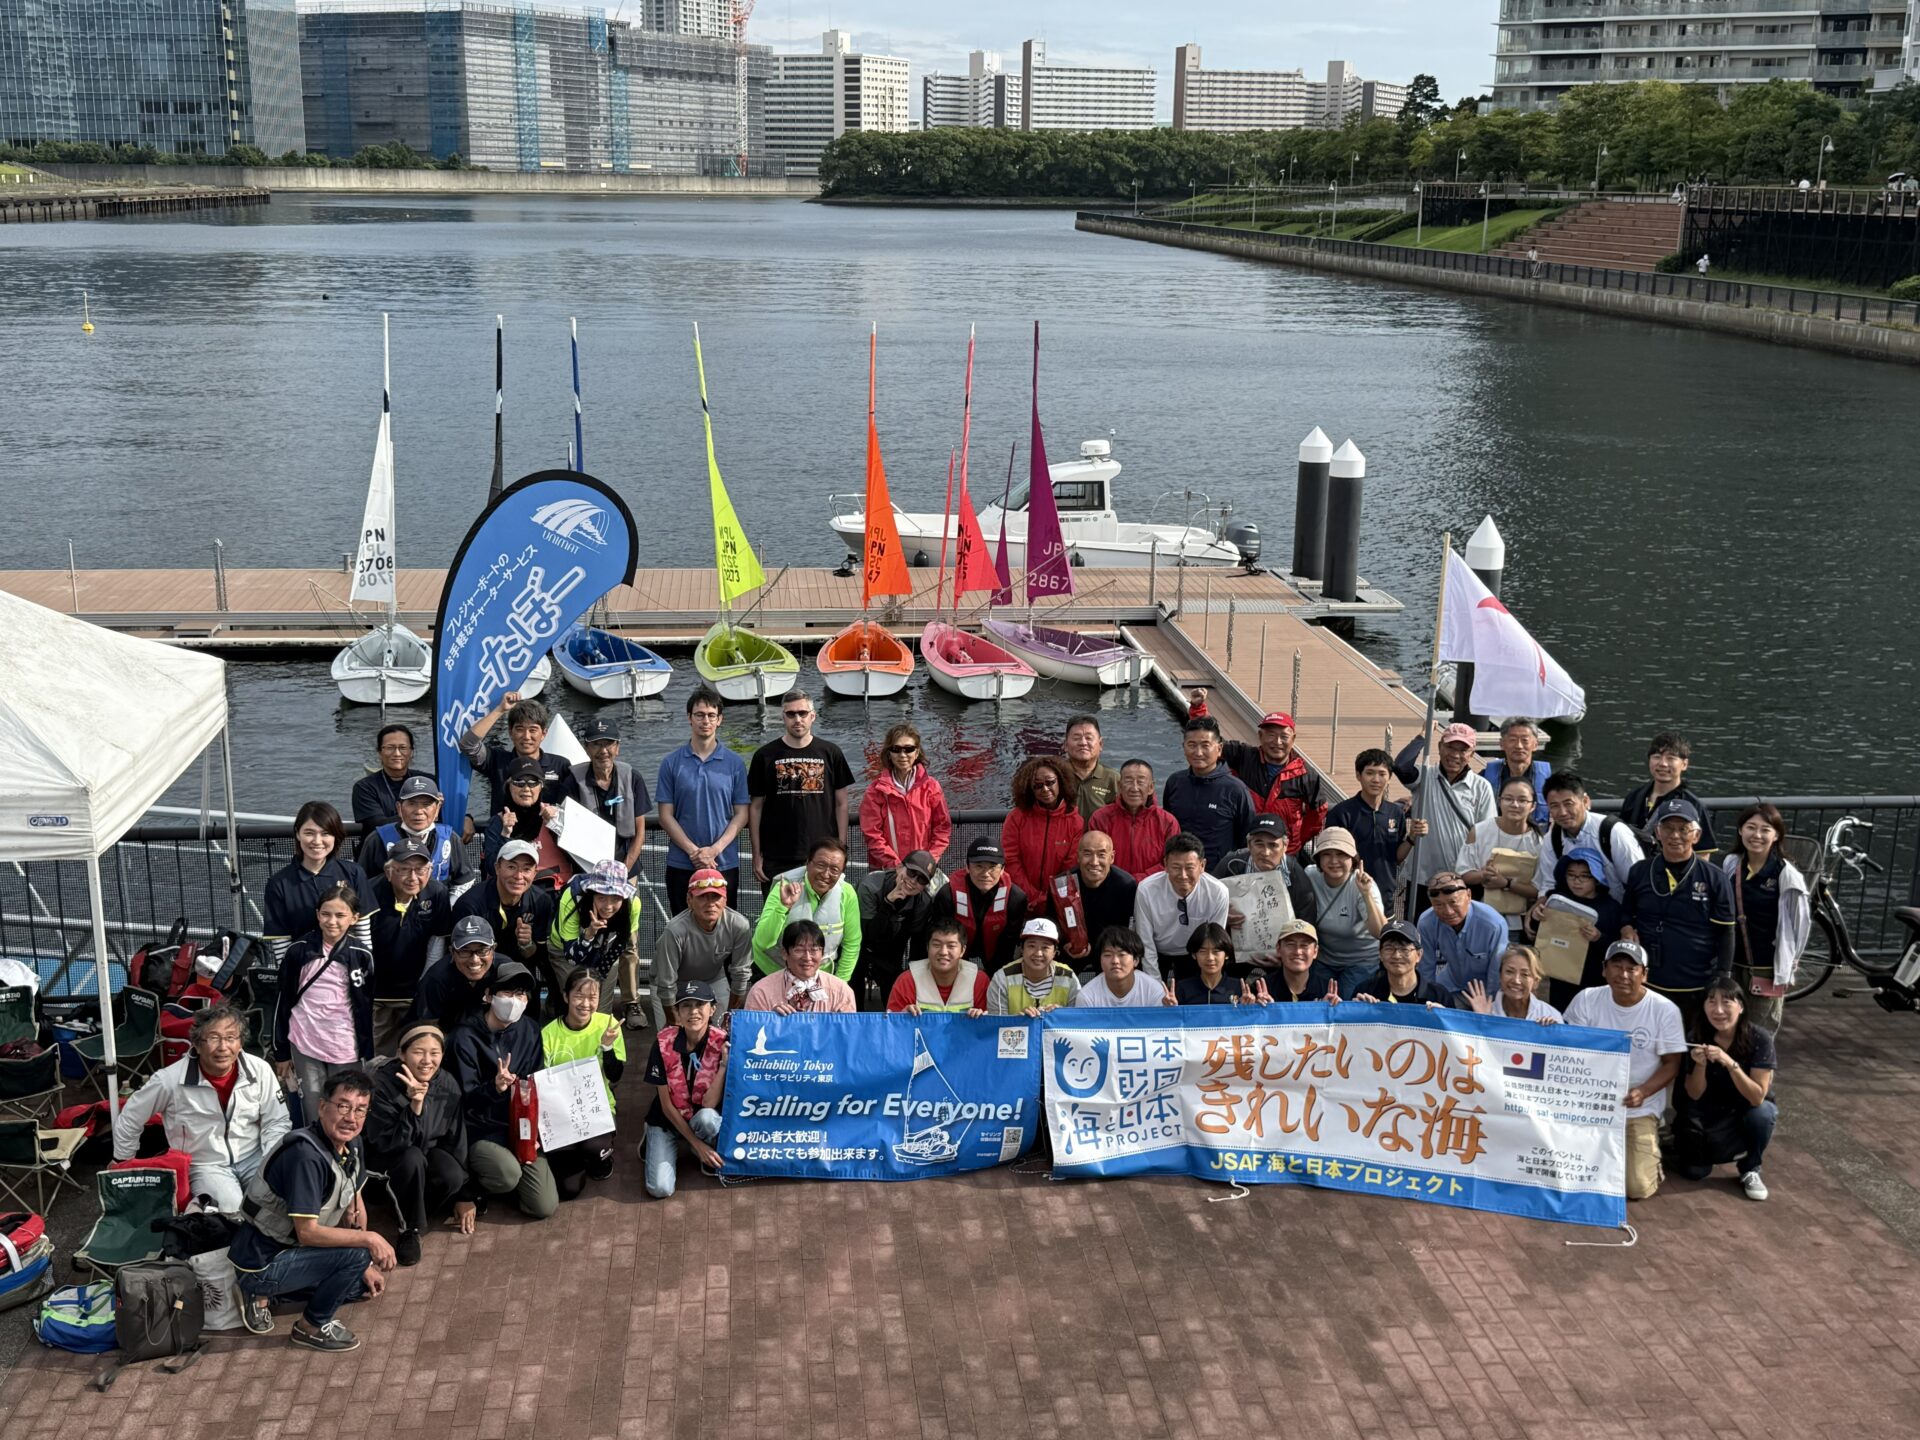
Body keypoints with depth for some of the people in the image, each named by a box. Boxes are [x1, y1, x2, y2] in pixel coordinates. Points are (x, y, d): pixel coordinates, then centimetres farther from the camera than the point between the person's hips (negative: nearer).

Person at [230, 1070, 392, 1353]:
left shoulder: (350, 1144, -1)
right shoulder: (306, 1154, -29)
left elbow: (355, 1205, 11)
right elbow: (307, 1232, -28)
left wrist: (366, 1266, 8)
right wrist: (369, 1239, -23)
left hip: (290, 1250, 9)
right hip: (261, 1263, -9)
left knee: (369, 1283, 16)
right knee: (356, 1254, -24)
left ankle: (265, 1295, 16)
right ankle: (312, 1327, -1)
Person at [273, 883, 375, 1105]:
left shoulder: (361, 956, -2)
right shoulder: (298, 951, -1)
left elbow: (367, 1008, 3)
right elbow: (283, 1001, 6)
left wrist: (367, 1056, 2)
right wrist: (281, 1052, 7)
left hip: (346, 1048, -1)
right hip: (304, 1045, 1)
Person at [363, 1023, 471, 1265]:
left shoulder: (447, 1084, -12)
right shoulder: (384, 1083, -25)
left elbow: (457, 1140, -3)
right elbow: (386, 1144, -30)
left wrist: (464, 1195, 0)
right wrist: (414, 1106, -44)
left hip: (429, 1151, 3)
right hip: (389, 1159, -3)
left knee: (453, 1177, -29)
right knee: (412, 1158, -36)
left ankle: (413, 1210, 1)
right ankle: (410, 1229, -15)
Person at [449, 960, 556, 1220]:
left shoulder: (530, 1030, 1)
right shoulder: (466, 1036, -14)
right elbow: (463, 1098, -14)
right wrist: (494, 1087, -34)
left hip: (521, 1125, 4)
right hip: (481, 1128, -4)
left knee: (544, 1207, -7)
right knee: (508, 1175, -34)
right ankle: (473, 1177, 2)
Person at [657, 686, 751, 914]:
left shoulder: (735, 764, 2)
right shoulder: (671, 763, 3)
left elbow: (741, 814, 1)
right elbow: (666, 816, 0)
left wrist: (715, 849, -13)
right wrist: (693, 851, -11)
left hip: (725, 863, 0)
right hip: (681, 866, 0)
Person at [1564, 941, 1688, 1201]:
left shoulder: (1665, 1010, -9)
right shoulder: (1586, 1000, -5)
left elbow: (1672, 1064, -5)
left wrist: (1643, 1092, -22)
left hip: (1640, 1110, -1)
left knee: (1638, 1188, -12)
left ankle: (1648, 1148, 22)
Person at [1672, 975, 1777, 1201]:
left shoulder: (1760, 1039, -23)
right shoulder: (1698, 1037, -16)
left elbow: (1757, 1097, -28)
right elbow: (1694, 1095, -12)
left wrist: (1730, 1063, -41)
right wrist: (1700, 1065, -31)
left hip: (1747, 1111, -2)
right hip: (1711, 1112, 2)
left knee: (1761, 1113, -36)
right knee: (1694, 1171, -16)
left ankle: (1750, 1170, -7)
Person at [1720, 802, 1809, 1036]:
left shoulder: (1786, 873, -13)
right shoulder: (1730, 864, 1)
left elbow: (1801, 922, -6)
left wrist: (1786, 966, -1)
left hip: (1767, 967, -4)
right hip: (1732, 962, 4)